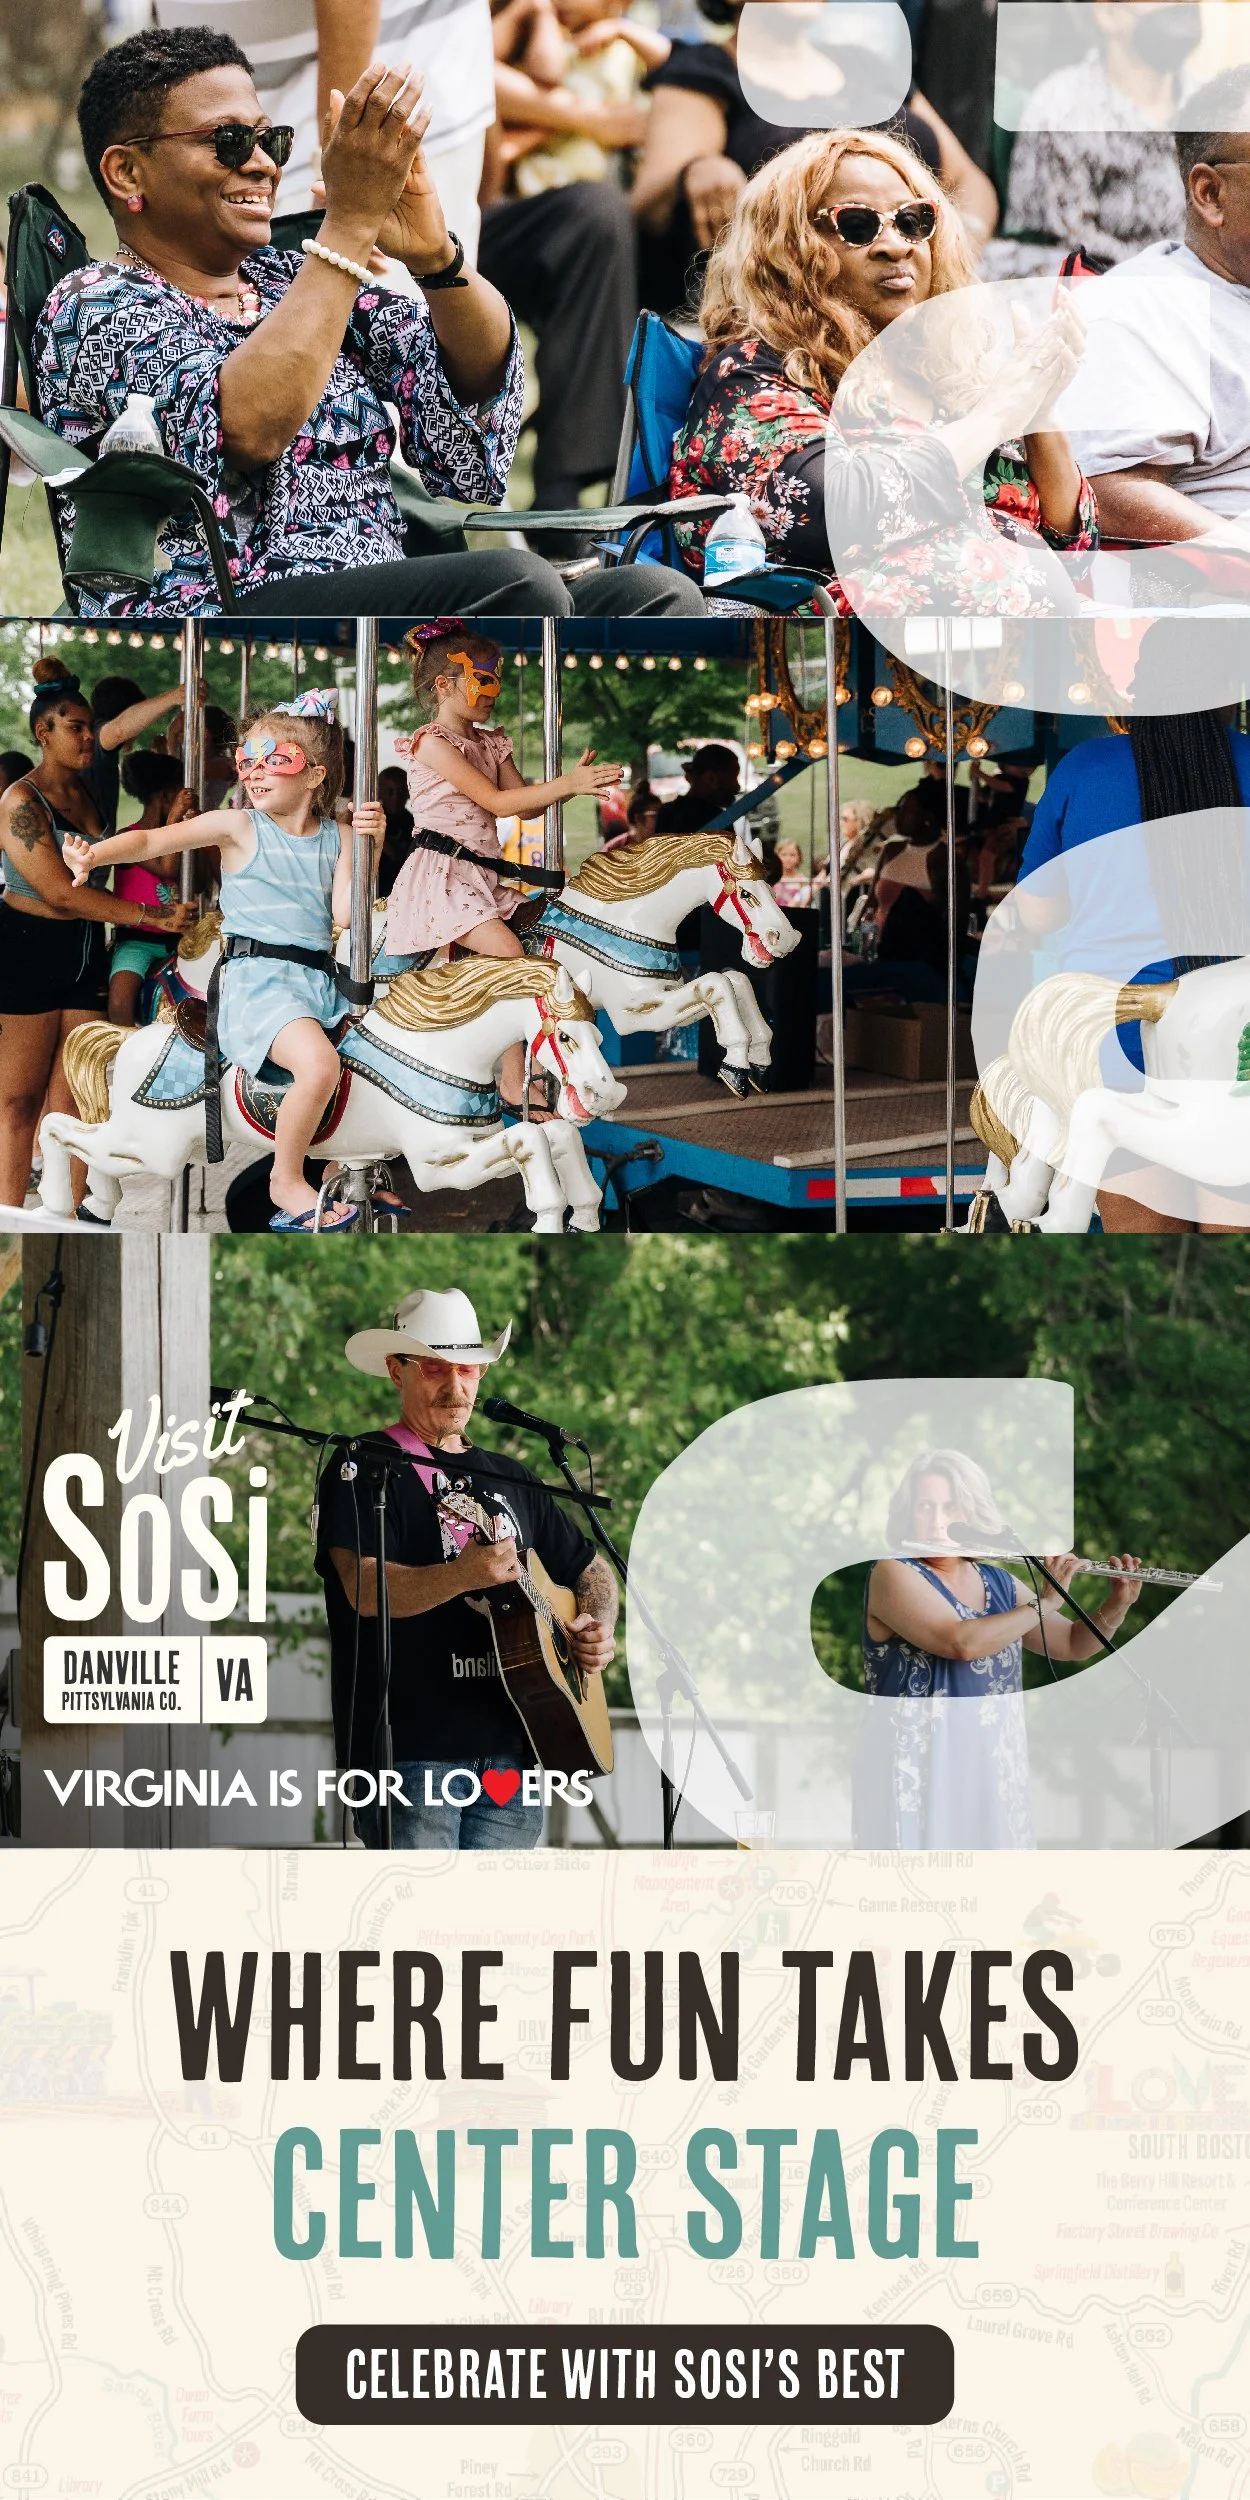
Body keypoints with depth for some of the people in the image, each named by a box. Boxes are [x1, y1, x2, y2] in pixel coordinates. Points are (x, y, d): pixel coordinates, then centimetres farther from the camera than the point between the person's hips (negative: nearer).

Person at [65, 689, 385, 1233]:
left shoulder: (337, 836, 11)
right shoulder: (237, 826, 2)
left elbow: (344, 913, 1)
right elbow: (152, 840, -3)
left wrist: (368, 847, -8)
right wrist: (95, 853, -21)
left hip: (321, 978, 6)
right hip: (256, 978, -6)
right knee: (318, 1064, -32)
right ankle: (287, 1181, -11)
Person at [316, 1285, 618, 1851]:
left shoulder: (510, 1480, 20)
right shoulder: (364, 1469, -1)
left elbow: (591, 1569, 30)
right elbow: (364, 1588, -17)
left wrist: (598, 1628, 8)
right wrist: (464, 1575, -33)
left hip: (512, 1754, 6)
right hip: (413, 1754, -6)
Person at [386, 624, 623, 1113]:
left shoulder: (490, 743, 17)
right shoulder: (433, 742, -9)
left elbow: (526, 804, 14)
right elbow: (497, 801, -15)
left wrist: (572, 782, -4)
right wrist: (567, 785, -18)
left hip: (484, 873, 10)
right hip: (442, 875, -10)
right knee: (508, 949, -24)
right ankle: (514, 1082, -23)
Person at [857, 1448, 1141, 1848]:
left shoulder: (998, 1581, 11)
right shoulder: (893, 1574, -9)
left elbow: (1072, 1645, 16)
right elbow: (963, 1642, -22)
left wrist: (1117, 1604, -2)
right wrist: (1046, 1602, -15)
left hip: (995, 1767, 6)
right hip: (918, 1767, -6)